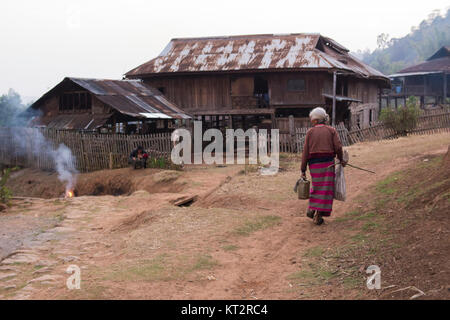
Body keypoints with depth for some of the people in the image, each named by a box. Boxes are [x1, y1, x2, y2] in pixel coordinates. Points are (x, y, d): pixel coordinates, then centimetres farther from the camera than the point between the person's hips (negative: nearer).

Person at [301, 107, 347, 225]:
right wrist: (341, 160, 10)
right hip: (328, 162, -2)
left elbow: (305, 152, -2)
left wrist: (303, 170, 1)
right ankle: (318, 216, 1)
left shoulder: (310, 132, 2)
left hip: (314, 164, 2)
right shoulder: (331, 130, 1)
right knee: (325, 189, 4)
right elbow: (338, 147, -9)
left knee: (316, 186, 22)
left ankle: (311, 209, 13)